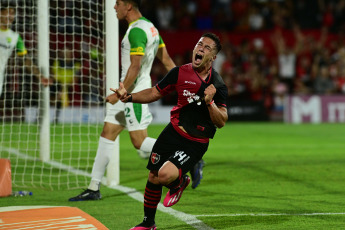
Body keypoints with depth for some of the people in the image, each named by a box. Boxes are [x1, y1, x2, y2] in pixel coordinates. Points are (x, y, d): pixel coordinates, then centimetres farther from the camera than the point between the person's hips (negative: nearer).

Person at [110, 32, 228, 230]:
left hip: (196, 143, -4)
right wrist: (129, 97, -4)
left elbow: (221, 121, -12)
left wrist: (209, 102, -28)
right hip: (173, 132, 4)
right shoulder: (180, 72, -1)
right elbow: (154, 93, 10)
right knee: (153, 177, 6)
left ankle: (179, 182, 15)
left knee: (165, 175, -24)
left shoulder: (218, 86, -11)